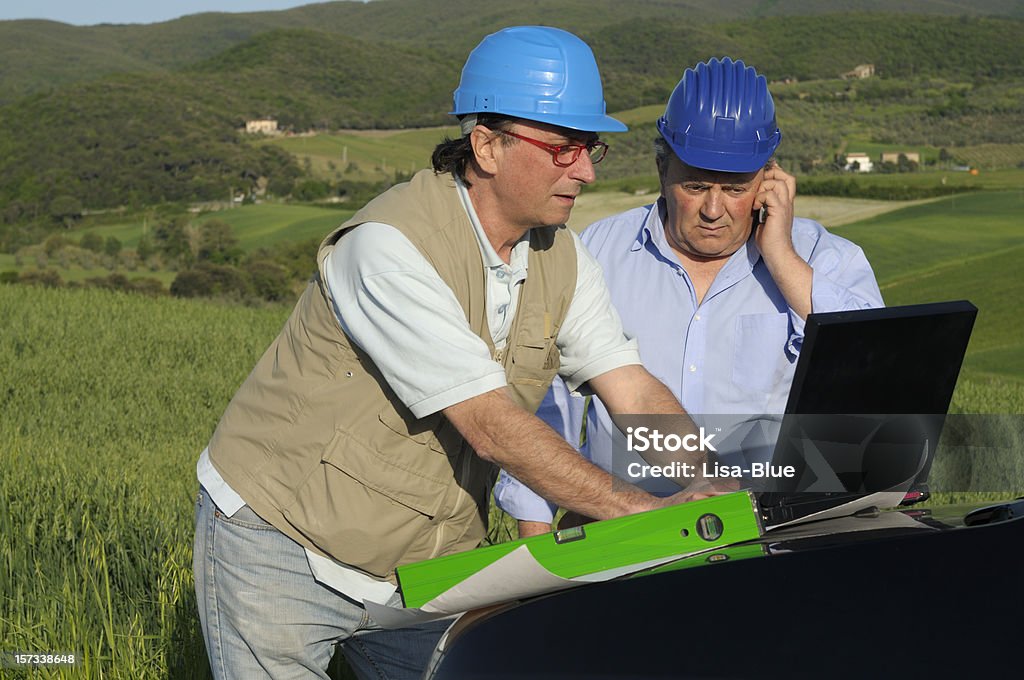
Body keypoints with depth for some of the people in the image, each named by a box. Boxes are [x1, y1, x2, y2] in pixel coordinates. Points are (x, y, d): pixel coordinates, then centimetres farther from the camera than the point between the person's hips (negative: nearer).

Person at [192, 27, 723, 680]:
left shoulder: (561, 257, -1)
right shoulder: (392, 246, -26)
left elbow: (637, 394, -5)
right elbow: (492, 425, -31)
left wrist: (724, 490, -22)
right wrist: (649, 510, -32)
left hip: (417, 569, 7)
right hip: (280, 545, -6)